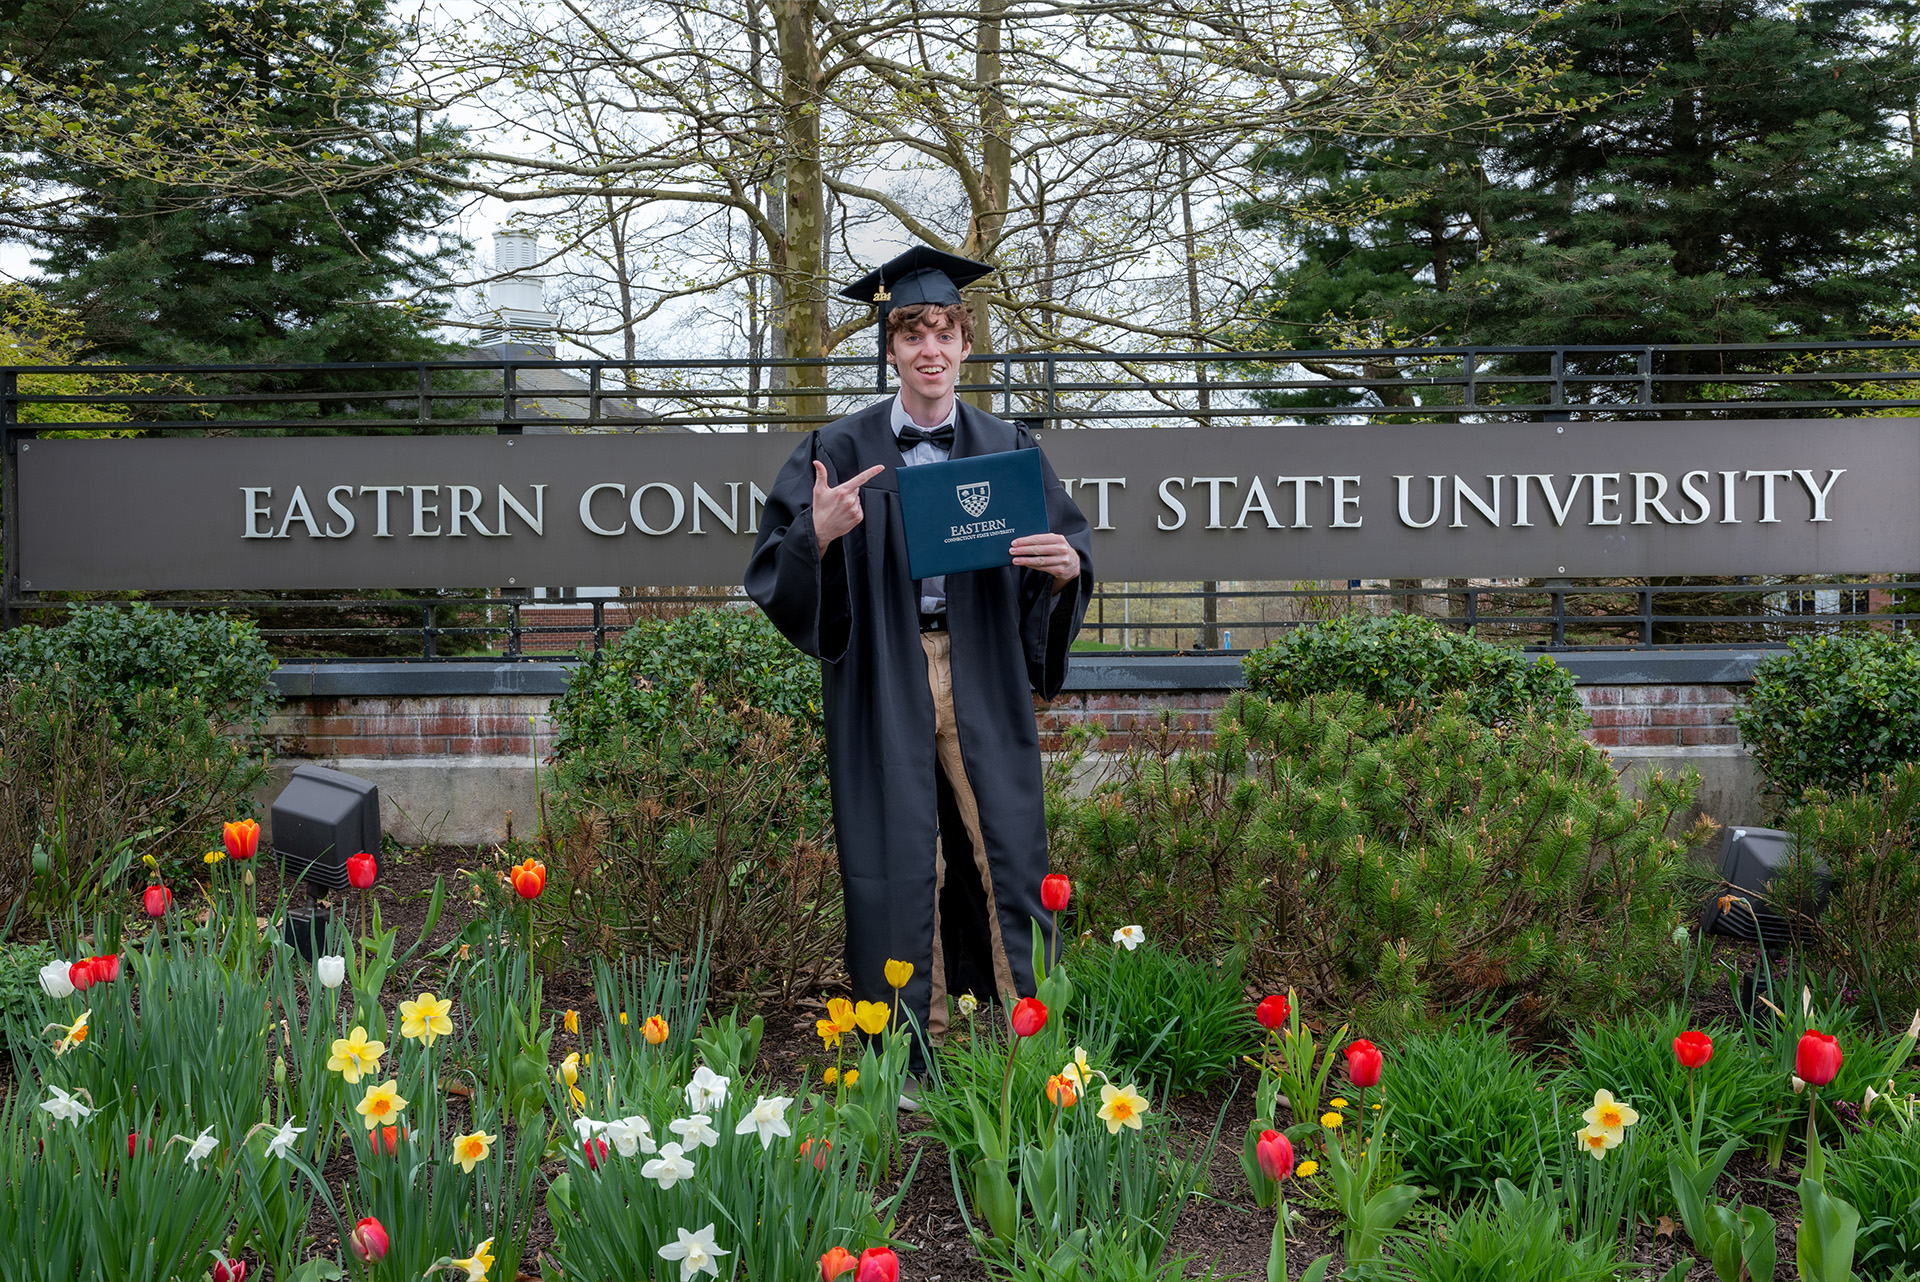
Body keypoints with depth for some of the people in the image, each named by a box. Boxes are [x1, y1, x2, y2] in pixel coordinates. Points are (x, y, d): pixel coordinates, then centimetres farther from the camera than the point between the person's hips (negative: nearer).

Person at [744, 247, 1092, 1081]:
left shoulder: (1006, 448, 9)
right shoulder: (842, 451, 4)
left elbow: (1072, 551, 8)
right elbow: (774, 572, 1)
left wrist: (1065, 566, -15)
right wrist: (819, 535, -20)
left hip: (983, 687, 1)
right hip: (883, 689, -1)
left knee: (1004, 852, -1)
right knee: (898, 867, 1)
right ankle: (908, 1046, 11)